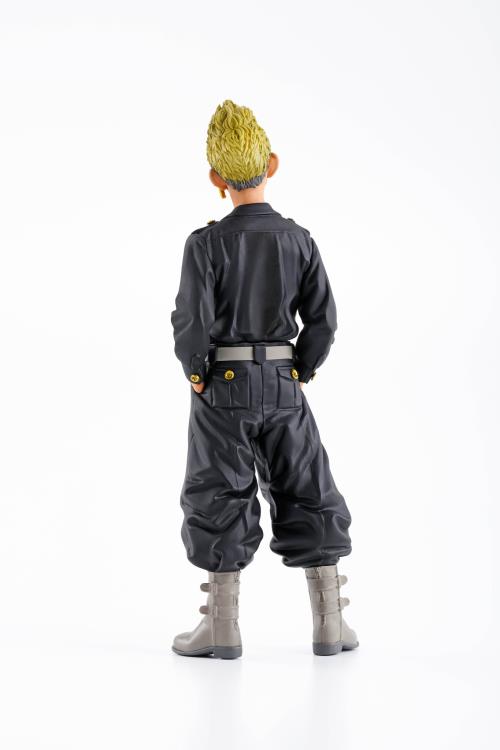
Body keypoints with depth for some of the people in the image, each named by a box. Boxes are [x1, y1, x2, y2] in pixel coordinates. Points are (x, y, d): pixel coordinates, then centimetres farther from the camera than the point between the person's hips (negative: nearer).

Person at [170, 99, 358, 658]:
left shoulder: (206, 243, -10)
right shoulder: (299, 240, 0)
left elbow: (192, 320, -15)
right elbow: (323, 319, -1)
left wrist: (196, 374, -1)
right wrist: (299, 374, 9)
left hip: (224, 384, -2)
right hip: (284, 384, 3)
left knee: (221, 498, 6)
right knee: (307, 492, 11)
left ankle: (222, 628, 10)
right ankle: (330, 624, 14)